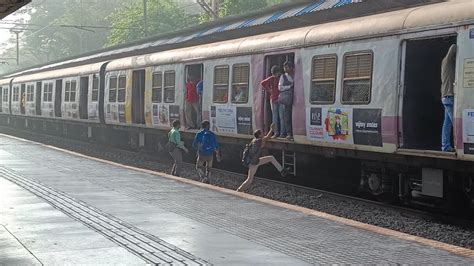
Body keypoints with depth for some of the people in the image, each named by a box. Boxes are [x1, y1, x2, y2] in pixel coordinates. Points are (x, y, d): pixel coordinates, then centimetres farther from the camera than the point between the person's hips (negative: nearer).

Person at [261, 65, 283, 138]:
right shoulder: (271, 79, 5)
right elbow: (263, 83, 14)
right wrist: (268, 90, 8)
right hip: (274, 100, 4)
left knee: (281, 117, -6)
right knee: (275, 117, 6)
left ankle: (282, 133, -3)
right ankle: (276, 133, 11)